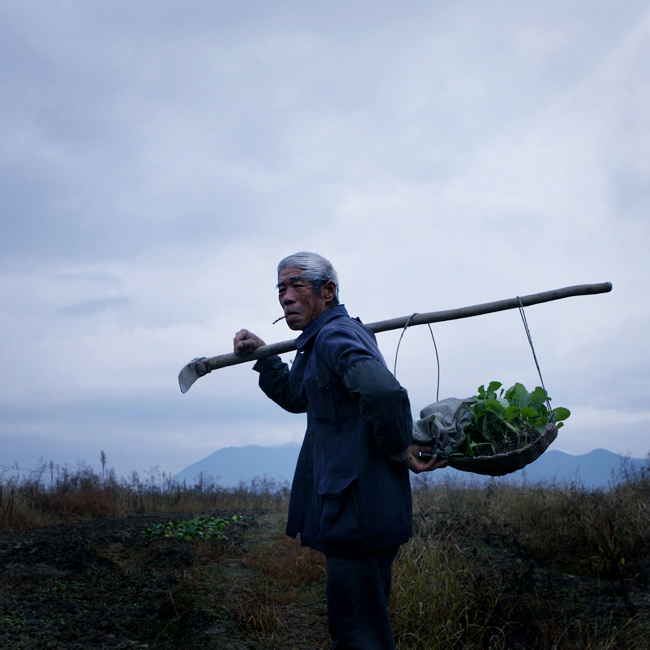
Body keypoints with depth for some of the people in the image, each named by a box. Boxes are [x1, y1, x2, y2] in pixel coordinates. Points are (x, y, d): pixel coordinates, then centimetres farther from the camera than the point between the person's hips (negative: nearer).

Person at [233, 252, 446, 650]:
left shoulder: (335, 334, -14)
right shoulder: (326, 338, 20)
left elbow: (383, 391, -34)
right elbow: (297, 397, 37)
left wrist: (398, 449, -20)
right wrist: (262, 357, 29)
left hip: (357, 510, -11)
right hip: (352, 510, 11)